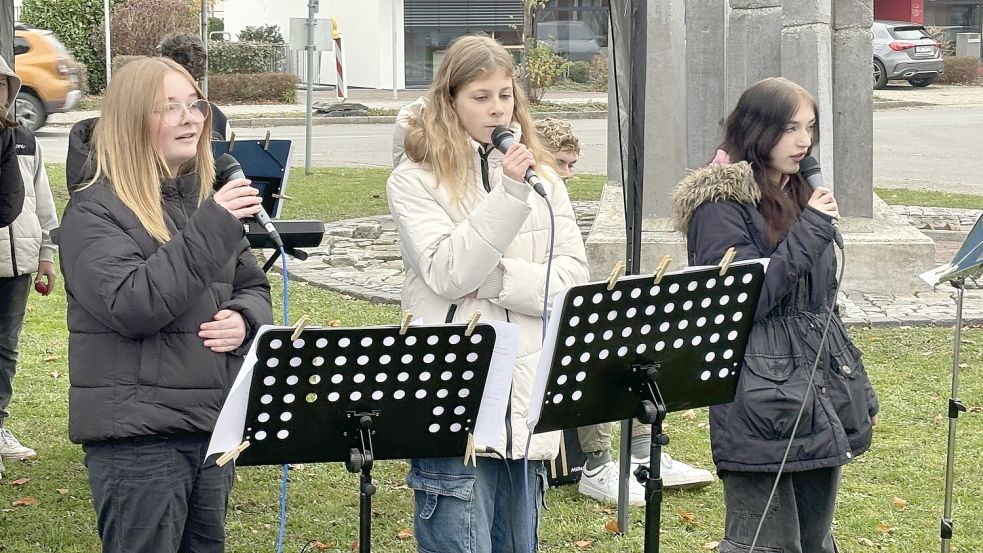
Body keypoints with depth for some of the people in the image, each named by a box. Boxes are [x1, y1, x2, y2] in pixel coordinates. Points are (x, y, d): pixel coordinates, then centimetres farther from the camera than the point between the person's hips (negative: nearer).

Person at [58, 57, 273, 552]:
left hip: (213, 419, 7)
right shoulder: (95, 211, -9)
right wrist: (211, 229, -24)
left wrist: (244, 320, -5)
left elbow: (253, 287, 19)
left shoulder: (206, 202, 13)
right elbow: (130, 306, -22)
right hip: (137, 433, -7)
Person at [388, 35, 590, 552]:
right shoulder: (415, 180, -1)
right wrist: (508, 194, -20)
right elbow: (447, 275, -14)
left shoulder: (541, 175, 13)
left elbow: (573, 277, 4)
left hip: (526, 399, 5)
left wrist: (495, 280, -10)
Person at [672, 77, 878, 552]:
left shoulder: (798, 196, 16)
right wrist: (810, 232, -15)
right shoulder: (721, 205, -9)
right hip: (764, 405, -8)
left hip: (821, 396, 8)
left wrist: (854, 389, 20)